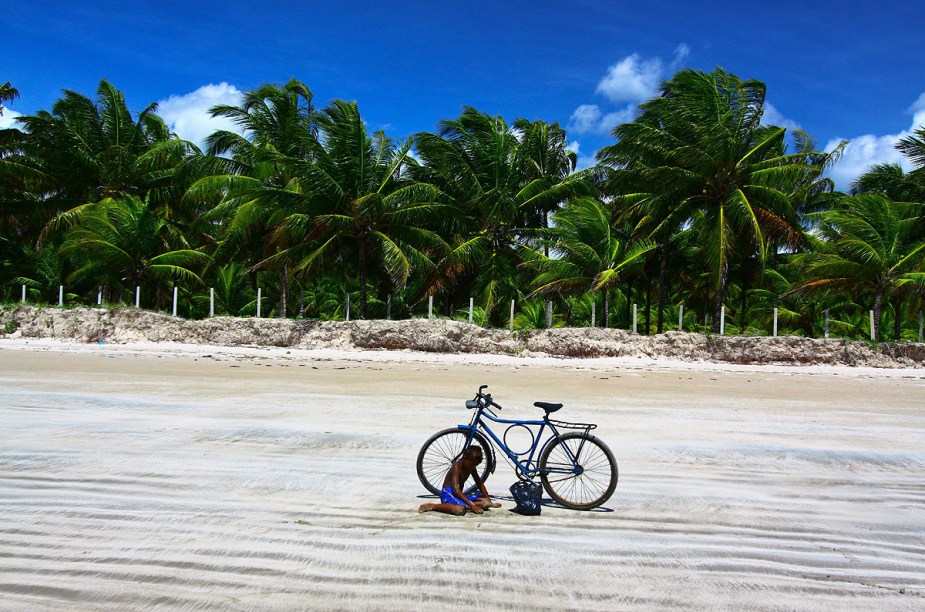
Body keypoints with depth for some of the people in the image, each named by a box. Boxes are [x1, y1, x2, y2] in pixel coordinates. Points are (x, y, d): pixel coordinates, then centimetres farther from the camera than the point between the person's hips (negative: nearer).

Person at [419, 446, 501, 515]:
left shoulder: (472, 468, 7)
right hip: (448, 493, -8)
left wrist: (489, 501, 14)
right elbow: (456, 489, -28)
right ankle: (431, 506, -23)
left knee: (486, 503, -7)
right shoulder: (457, 467, -18)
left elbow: (480, 484, 18)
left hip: (460, 494, 8)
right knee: (460, 510, -41)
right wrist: (472, 505, -32)